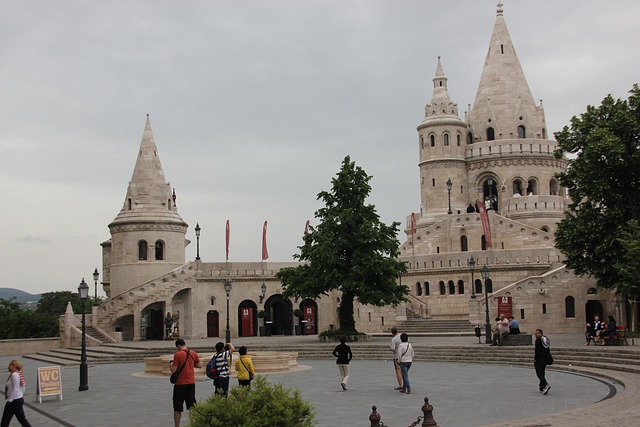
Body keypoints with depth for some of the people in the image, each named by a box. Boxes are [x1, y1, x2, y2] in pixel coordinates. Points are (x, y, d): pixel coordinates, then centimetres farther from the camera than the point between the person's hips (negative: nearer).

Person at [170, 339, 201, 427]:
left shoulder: (177, 354, -13)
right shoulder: (193, 353, 1)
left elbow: (173, 370, -15)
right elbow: (198, 365, 11)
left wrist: (171, 365, 5)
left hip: (180, 383, -4)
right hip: (191, 382, 4)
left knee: (177, 408, 7)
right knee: (191, 406, 9)